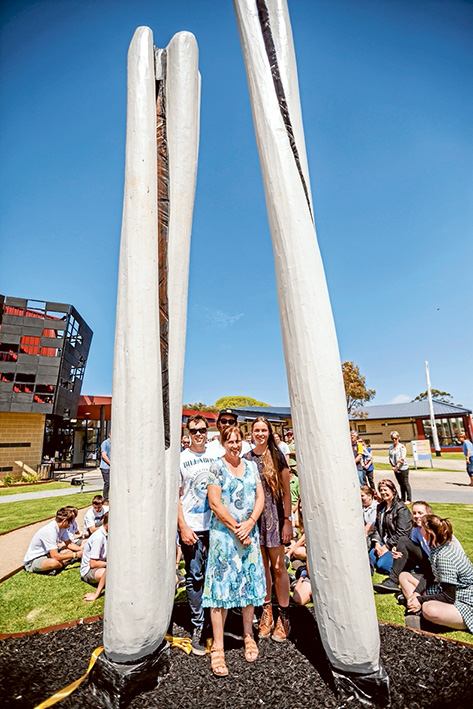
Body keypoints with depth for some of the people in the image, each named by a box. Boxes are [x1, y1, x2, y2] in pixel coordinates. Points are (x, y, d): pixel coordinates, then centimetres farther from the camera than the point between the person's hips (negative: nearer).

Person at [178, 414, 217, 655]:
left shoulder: (216, 456, 5)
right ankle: (198, 628, 24)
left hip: (216, 525, 3)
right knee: (195, 577, 6)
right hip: (192, 528, -3)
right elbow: (176, 497, -2)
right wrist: (183, 527, -9)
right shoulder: (180, 459, -4)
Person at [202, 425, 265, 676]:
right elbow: (215, 504, -13)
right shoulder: (216, 467, -8)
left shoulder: (251, 466, 6)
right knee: (221, 585, 1)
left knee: (250, 582, 14)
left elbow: (260, 497, 4)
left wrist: (249, 523, -9)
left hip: (250, 532, 5)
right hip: (223, 533, -4)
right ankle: (217, 647, 15)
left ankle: (248, 635, 34)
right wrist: (236, 529, -12)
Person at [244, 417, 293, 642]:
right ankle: (266, 611, 30)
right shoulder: (245, 459, 3)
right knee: (261, 566, 13)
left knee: (278, 567, 4)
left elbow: (286, 491, -2)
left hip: (274, 515, -2)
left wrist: (288, 520, -6)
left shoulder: (277, 456, -4)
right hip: (252, 517, 3)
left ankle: (284, 615, 20)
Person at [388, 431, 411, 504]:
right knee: (401, 484, 14)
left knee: (405, 484, 1)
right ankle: (402, 499, 21)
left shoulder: (402, 446, -10)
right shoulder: (391, 448, 10)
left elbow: (402, 458, -16)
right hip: (396, 469, 6)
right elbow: (390, 458, 10)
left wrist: (397, 466, -17)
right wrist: (392, 466, -2)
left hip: (403, 468, -6)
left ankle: (408, 500, 11)